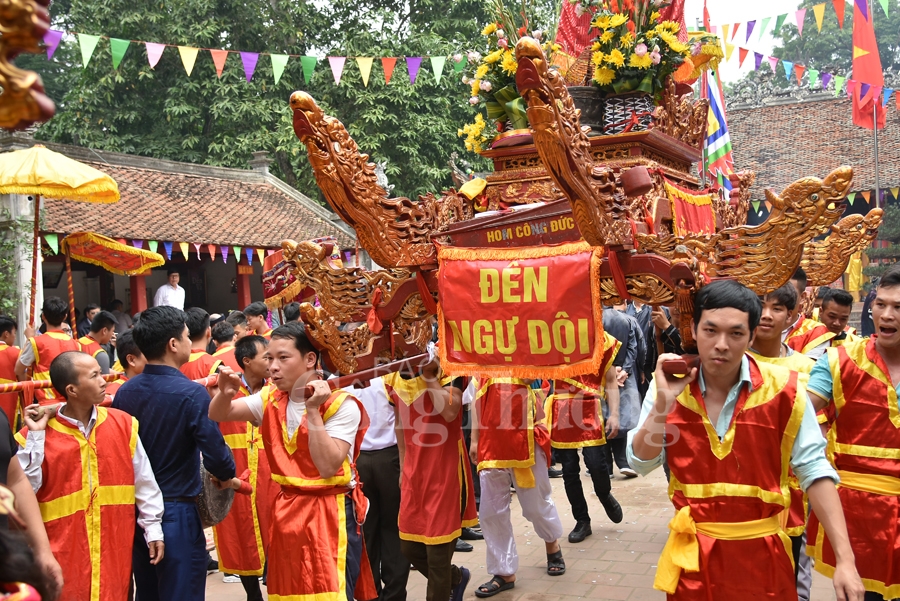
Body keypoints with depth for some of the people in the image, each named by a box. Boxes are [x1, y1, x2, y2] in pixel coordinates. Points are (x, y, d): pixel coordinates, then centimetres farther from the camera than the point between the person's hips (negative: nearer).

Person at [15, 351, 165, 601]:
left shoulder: (123, 423, 1)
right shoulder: (37, 434, -5)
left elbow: (144, 482, 5)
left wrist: (154, 529, 4)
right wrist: (35, 436, -15)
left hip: (115, 547, 2)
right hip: (63, 552, -2)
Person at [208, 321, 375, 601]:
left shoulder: (340, 405, -15)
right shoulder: (270, 399, 3)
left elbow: (327, 467, -23)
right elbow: (216, 416, 4)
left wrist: (312, 411, -27)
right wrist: (225, 394, -18)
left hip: (330, 514, -5)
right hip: (286, 512, 6)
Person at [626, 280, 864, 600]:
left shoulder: (783, 389, -11)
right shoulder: (669, 385, -5)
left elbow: (814, 470, -7)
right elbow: (641, 464, -5)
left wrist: (845, 559, -11)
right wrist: (663, 402, -18)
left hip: (761, 553, -1)